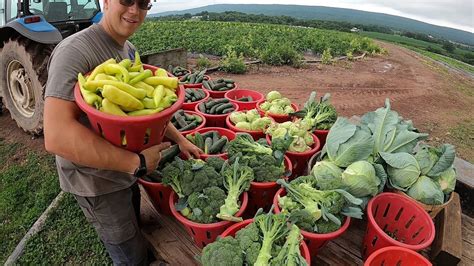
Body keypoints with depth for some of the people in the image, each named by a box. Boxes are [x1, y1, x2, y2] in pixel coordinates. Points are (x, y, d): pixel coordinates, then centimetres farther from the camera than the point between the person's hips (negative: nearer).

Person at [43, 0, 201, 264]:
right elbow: (56, 136, -34)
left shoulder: (130, 50, 2)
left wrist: (179, 138, 7)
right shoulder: (74, 51, -25)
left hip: (124, 169, 8)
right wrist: (137, 162, -33)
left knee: (136, 231, 29)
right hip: (96, 178, -8)